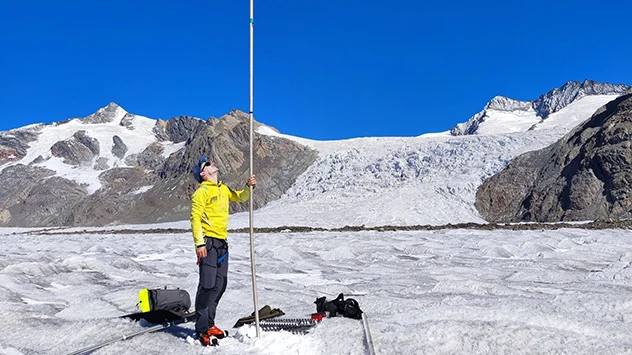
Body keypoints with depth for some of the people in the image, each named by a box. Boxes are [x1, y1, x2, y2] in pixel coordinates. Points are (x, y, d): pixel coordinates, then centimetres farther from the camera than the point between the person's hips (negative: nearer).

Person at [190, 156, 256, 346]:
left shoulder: (223, 189, 17)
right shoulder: (202, 192, -7)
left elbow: (241, 197, 23)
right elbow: (195, 217, -13)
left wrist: (249, 187, 1)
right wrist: (199, 243, -20)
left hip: (222, 243, 8)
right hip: (208, 242, -8)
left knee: (220, 285, 10)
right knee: (207, 285, -9)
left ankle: (209, 324, 20)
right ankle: (202, 329, -3)